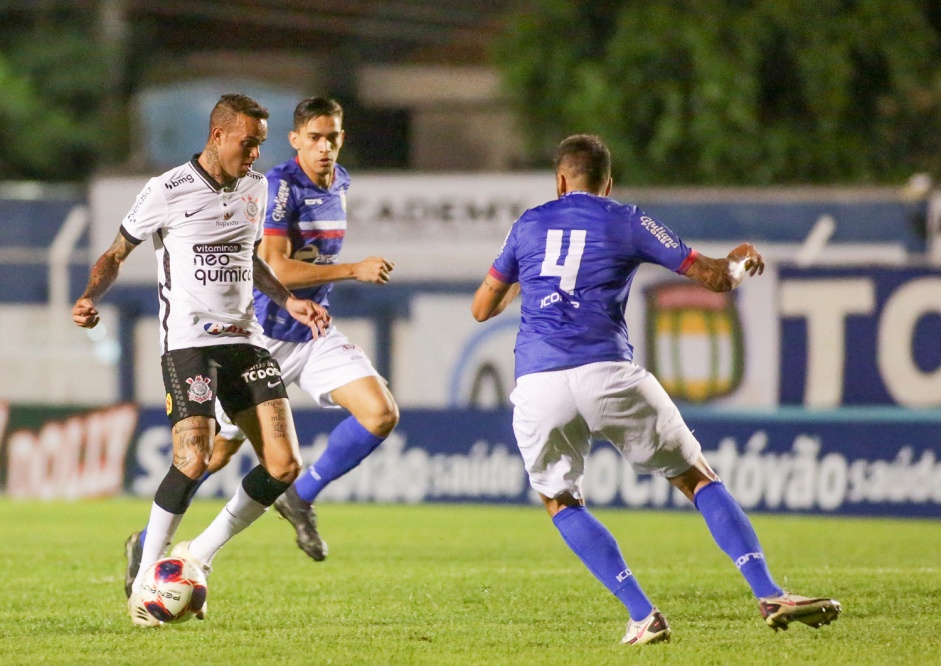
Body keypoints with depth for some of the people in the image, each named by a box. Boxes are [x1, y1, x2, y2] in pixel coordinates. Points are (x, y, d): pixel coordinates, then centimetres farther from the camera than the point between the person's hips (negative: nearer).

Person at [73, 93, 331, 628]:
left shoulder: (255, 188, 12)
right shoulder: (168, 192, -6)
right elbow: (117, 254, 3)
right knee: (194, 461, -22)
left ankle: (199, 558, 9)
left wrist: (288, 301, 16)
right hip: (189, 341, -6)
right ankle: (144, 580, -2)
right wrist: (90, 298, -15)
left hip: (245, 339, 6)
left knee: (284, 465, -8)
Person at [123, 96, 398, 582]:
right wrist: (353, 271, -26)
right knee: (220, 450, 0)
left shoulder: (340, 183, 7)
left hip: (314, 332, 6)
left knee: (382, 415, -12)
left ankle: (301, 498, 4)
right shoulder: (279, 186, -18)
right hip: (263, 336, -6)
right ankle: (147, 543, 18)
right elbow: (275, 269, -26)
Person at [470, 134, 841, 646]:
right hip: (607, 374, -1)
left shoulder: (528, 225, 17)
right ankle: (769, 596, 0)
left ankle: (641, 614, 3)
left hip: (536, 386, 1)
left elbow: (481, 309, 24)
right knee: (697, 478, 11)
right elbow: (716, 277, 11)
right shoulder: (626, 222, 11)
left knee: (561, 502, 20)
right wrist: (741, 262, 35)